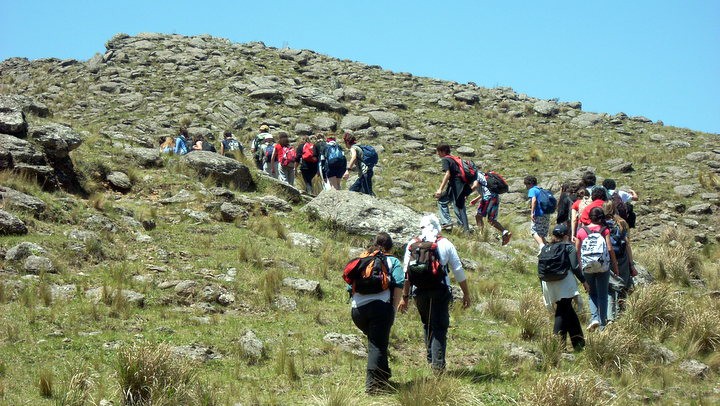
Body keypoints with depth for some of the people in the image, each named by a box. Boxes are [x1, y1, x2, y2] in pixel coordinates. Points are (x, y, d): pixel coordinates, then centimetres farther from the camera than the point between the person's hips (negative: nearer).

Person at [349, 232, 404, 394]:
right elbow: (399, 284, -3)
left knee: (374, 340, 22)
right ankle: (372, 383, -14)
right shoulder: (393, 261, 12)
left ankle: (383, 376, 27)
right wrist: (394, 307, 1)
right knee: (378, 345, -5)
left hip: (357, 309, 4)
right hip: (380, 307, -4)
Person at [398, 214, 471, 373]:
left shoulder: (413, 244, 7)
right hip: (441, 290, -2)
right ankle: (438, 364, -9)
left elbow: (406, 273, 4)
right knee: (440, 327, 1)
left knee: (427, 325, 20)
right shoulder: (445, 244, 4)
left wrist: (404, 296, 9)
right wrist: (466, 294, 11)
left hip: (420, 292, 2)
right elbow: (458, 270, 4)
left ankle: (431, 359, 22)